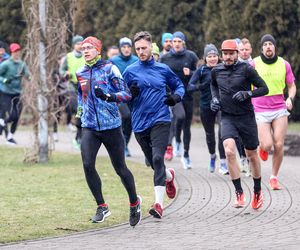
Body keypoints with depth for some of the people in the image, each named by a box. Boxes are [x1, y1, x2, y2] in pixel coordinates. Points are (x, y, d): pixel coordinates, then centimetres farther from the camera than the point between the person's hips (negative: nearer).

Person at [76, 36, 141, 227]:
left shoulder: (109, 69, -5)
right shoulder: (80, 73, 10)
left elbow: (126, 93, -12)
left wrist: (109, 96, -28)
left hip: (111, 126, -4)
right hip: (89, 127, 4)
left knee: (120, 168, 5)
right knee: (87, 164, -16)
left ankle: (135, 202, 29)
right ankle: (102, 207, -5)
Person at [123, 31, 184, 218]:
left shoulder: (163, 69, 6)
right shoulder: (130, 71, 5)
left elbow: (179, 85, 20)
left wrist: (176, 97, -2)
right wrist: (131, 94, -12)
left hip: (161, 120, -2)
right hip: (140, 124, 2)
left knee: (157, 158, -20)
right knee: (153, 162, 12)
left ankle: (159, 203, -24)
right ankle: (169, 176, 49)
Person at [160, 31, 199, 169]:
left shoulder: (190, 56, 1)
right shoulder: (165, 58, 2)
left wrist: (190, 73, -12)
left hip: (187, 94, 2)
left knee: (187, 126, 8)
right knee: (180, 116, -29)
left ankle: (186, 155, 23)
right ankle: (177, 141, -1)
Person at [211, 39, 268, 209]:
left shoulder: (246, 69, -8)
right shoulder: (216, 71, 3)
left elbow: (264, 88, -5)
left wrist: (247, 94, -20)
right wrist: (215, 98, 8)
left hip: (246, 117, -1)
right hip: (227, 117, 1)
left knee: (252, 155, 11)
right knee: (229, 152, -21)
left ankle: (258, 191, 33)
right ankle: (239, 194, -17)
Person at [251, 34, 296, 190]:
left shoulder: (284, 64, 4)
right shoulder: (254, 64, -2)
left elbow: (292, 86, 13)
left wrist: (290, 98, -7)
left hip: (280, 109, 2)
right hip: (260, 111, -2)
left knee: (279, 145, -6)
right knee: (267, 145, -14)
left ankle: (274, 178, 9)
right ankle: (262, 148, 24)